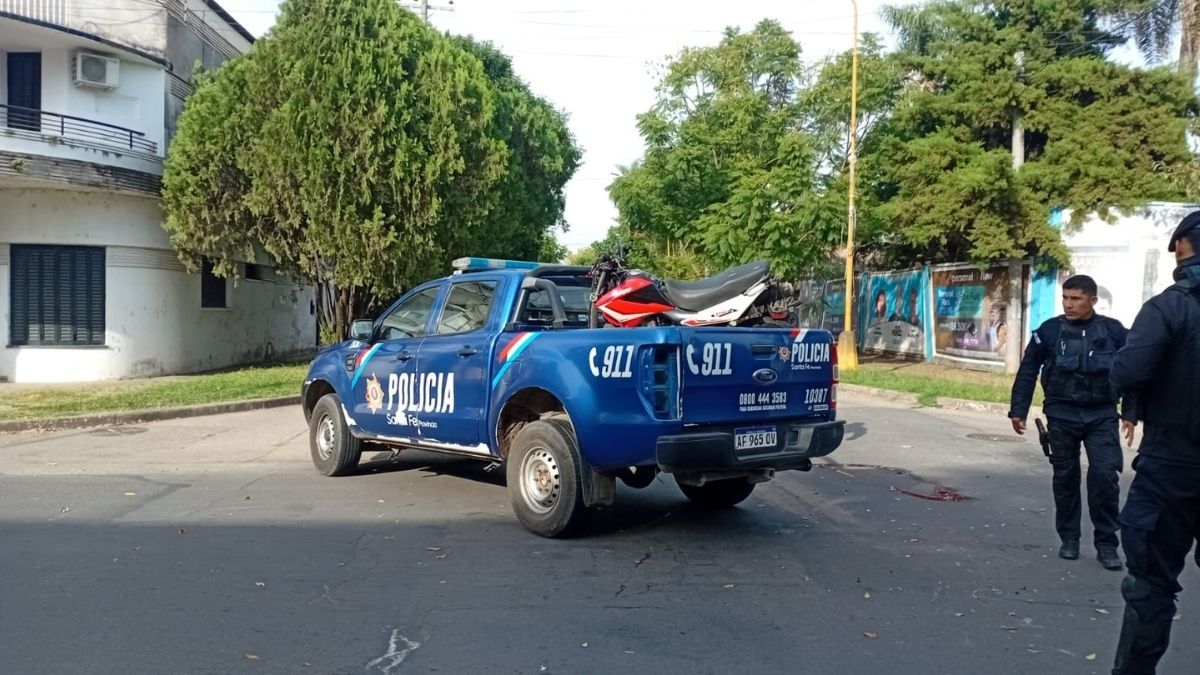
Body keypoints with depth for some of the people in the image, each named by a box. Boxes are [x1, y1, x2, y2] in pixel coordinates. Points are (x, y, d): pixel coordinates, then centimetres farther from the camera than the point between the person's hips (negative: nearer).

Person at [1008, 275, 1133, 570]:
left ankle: (1106, 544, 6)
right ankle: (1069, 538, 21)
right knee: (1065, 477, 8)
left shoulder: (1114, 331, -2)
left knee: (1105, 476, -7)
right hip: (1061, 416, 1)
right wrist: (1018, 410, -1)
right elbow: (1027, 371, 2)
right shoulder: (1050, 330, -3)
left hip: (1102, 416, 0)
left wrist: (1130, 412, 2)